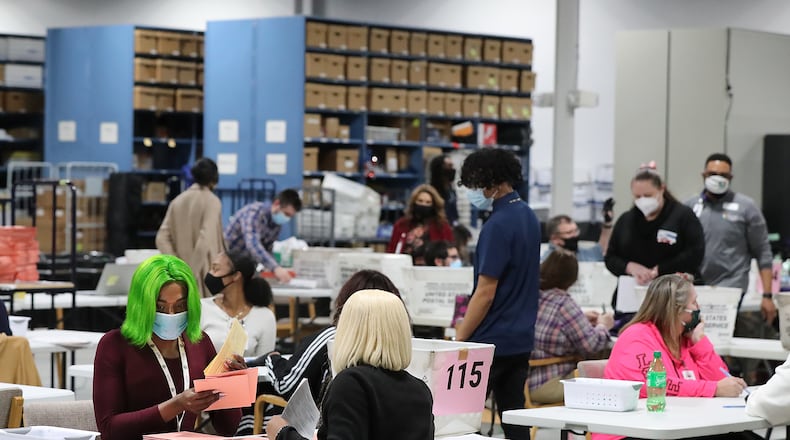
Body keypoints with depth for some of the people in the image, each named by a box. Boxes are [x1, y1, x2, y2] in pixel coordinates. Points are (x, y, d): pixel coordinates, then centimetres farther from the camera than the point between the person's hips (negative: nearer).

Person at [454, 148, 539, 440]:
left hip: (492, 340, -9)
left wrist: (459, 339, -14)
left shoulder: (499, 226, -18)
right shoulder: (528, 216, 10)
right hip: (521, 338, 9)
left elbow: (485, 293, -20)